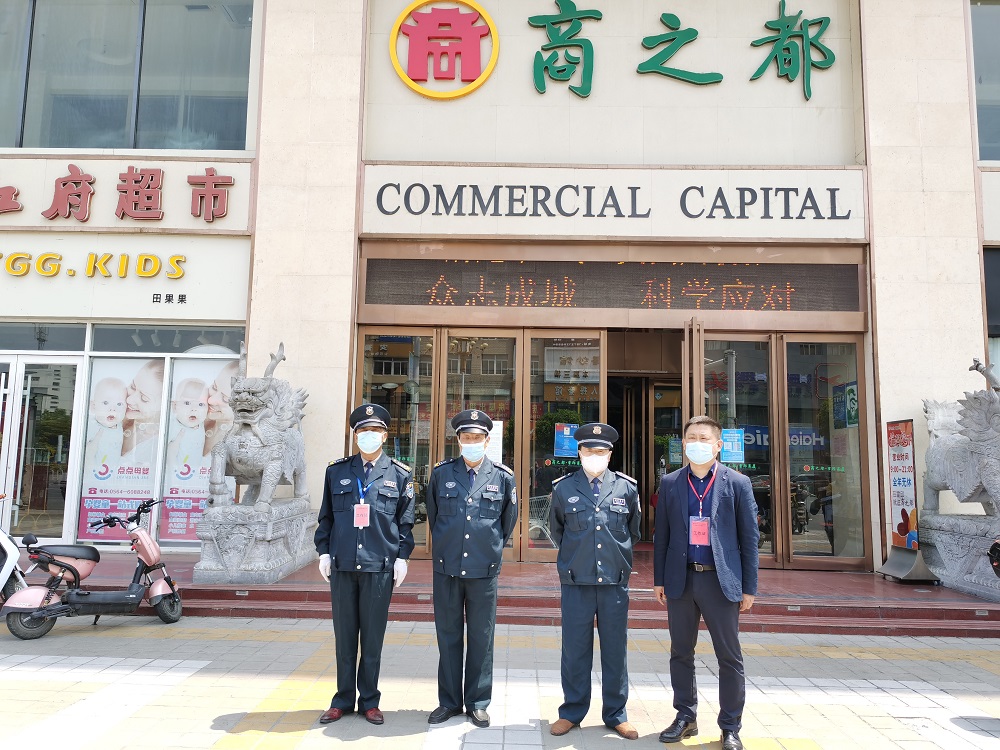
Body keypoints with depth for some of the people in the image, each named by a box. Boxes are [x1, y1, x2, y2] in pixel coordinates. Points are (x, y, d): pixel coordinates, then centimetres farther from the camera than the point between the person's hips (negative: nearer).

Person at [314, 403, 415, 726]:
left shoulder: (400, 474, 4)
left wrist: (402, 556, -1)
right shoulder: (336, 471, 8)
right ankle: (344, 699, 24)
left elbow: (405, 520, 5)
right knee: (344, 636, 10)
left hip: (380, 566, -1)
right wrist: (323, 551, 4)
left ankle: (369, 700, 21)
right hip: (342, 564, 2)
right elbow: (326, 516, 11)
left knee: (373, 637, 7)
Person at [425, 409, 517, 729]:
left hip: (484, 570, -1)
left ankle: (478, 703, 22)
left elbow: (509, 521, 12)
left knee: (481, 639, 8)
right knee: (448, 636, 10)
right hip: (446, 568, 1)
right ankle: (449, 701, 23)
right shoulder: (441, 473, 1)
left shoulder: (503, 477, -1)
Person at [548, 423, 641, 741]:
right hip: (576, 582, -1)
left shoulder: (626, 488, 0)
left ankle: (616, 714, 24)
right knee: (575, 650, 7)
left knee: (615, 650, 9)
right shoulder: (563, 488, -1)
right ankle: (572, 712, 22)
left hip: (615, 582, 1)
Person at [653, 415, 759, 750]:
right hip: (681, 579, 2)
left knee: (729, 657, 6)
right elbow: (661, 534, 8)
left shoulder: (738, 483, -1)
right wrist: (659, 579, 5)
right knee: (681, 653, 12)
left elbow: (749, 537, 0)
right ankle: (685, 717, 27)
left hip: (722, 580, -2)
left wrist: (749, 587, -2)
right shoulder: (670, 483, 5)